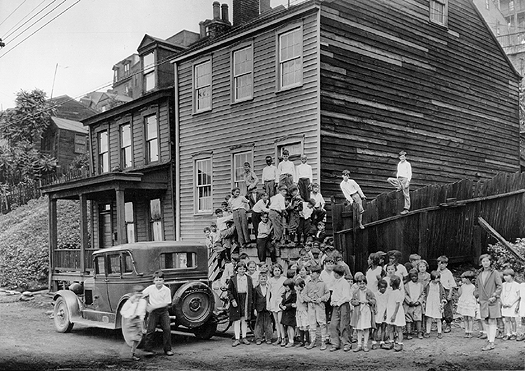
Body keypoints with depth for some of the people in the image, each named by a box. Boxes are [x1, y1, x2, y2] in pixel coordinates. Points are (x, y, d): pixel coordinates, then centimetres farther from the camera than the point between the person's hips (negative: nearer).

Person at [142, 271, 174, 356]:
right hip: (153, 312, 0)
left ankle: (168, 349, 8)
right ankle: (148, 349, 4)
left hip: (163, 311, 0)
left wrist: (153, 306, -17)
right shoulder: (150, 288, -3)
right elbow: (141, 295, 10)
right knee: (150, 329, -5)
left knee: (167, 329, -4)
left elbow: (166, 303, -12)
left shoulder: (167, 290, -8)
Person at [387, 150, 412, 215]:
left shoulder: (408, 164, -5)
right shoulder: (399, 164, 16)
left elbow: (410, 174, -8)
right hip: (399, 179, 7)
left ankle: (406, 209, -3)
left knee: (406, 195, -6)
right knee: (389, 179, -11)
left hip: (405, 179, -7)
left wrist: (408, 182, -16)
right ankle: (399, 187, -2)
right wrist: (397, 180, 16)